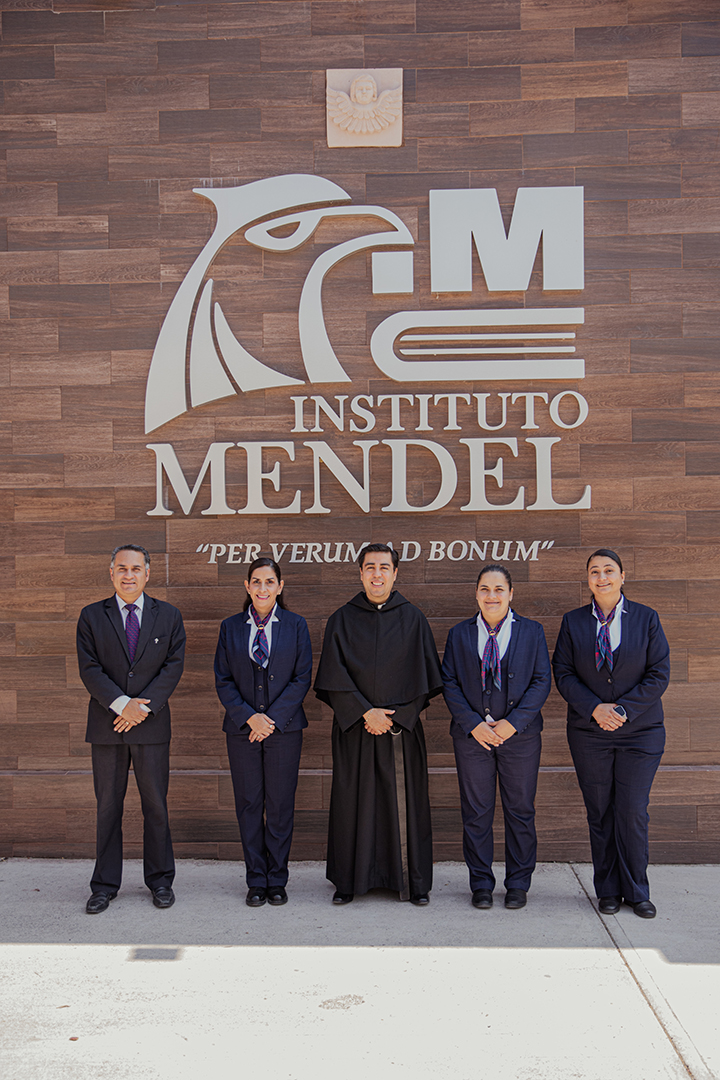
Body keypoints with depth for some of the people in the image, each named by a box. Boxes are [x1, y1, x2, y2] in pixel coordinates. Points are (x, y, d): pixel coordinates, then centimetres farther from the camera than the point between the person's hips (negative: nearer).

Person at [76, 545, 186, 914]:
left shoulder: (168, 616, 6)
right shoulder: (91, 617, 4)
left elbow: (174, 665, -1)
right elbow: (89, 669, -3)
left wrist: (144, 705, -12)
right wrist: (122, 704, -16)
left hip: (152, 724, 0)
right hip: (106, 725, 0)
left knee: (155, 804, 5)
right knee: (108, 806, 6)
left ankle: (160, 880, 18)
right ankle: (105, 885, 16)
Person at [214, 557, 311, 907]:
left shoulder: (295, 625, 2)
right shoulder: (231, 627, 5)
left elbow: (302, 677, -2)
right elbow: (223, 680, 3)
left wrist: (273, 718, -10)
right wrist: (249, 716, -10)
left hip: (284, 728, -1)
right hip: (242, 729, 1)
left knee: (280, 805, 3)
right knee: (248, 804, 5)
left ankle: (277, 881, 16)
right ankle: (256, 881, 16)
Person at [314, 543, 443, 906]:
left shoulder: (413, 619, 4)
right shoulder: (342, 620, 4)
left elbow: (422, 679, 1)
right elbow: (334, 678, -2)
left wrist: (395, 717, -8)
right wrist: (365, 712, -12)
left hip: (402, 727, 0)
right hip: (353, 728, 0)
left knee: (405, 803, 2)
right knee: (353, 803, 4)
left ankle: (414, 882, 12)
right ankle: (349, 881, 15)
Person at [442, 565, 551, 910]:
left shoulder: (532, 632, 4)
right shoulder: (459, 634, 7)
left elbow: (541, 681, -1)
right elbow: (449, 683, 2)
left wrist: (513, 722, -11)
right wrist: (473, 725, -10)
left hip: (519, 734, 0)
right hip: (472, 735, 1)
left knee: (520, 811, 5)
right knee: (476, 813, 5)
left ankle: (518, 885, 19)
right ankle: (481, 884, 17)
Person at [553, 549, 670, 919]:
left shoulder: (646, 618, 0)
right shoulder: (573, 622, 4)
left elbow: (659, 674, -3)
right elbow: (563, 674, 1)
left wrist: (623, 709, -12)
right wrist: (595, 708, -13)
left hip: (640, 731, -1)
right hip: (589, 733, 1)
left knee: (633, 813, 0)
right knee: (599, 813, 6)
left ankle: (636, 892, 15)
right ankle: (608, 890, 19)